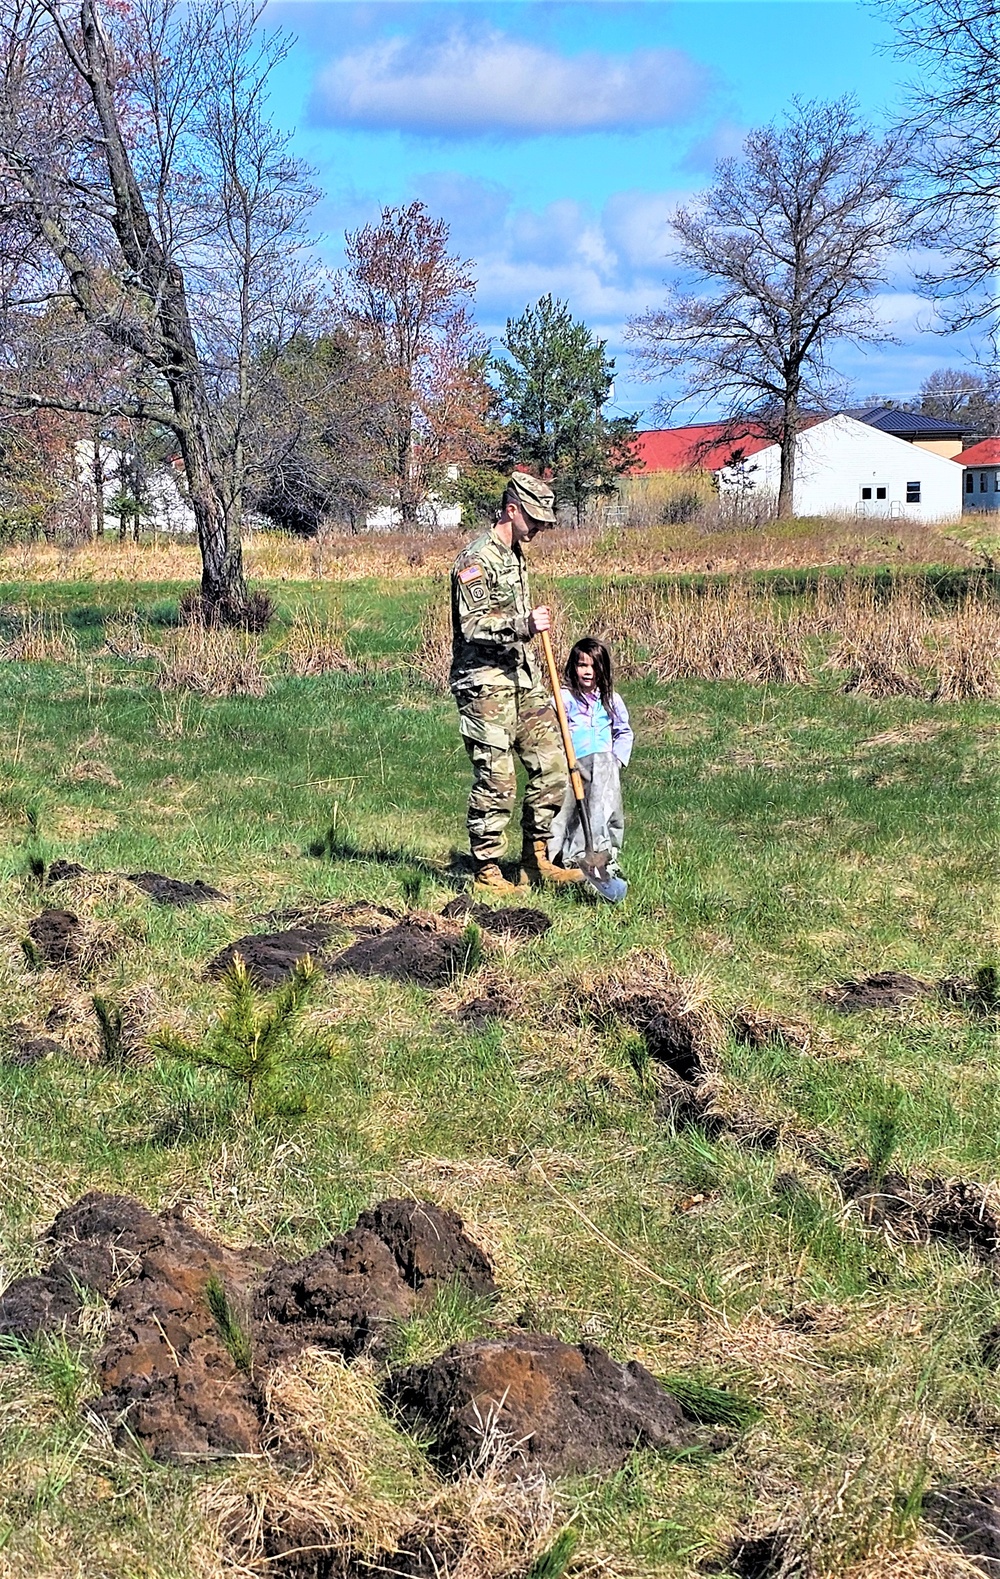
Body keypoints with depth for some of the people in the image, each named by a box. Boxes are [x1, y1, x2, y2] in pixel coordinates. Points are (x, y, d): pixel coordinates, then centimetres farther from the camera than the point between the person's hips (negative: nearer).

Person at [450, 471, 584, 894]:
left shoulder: (515, 557, 18)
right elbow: (472, 625, -21)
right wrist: (524, 625, -33)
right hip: (485, 684, -9)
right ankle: (486, 871, 2)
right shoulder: (477, 559, -12)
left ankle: (536, 860, 15)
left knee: (551, 765, 5)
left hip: (522, 680, 9)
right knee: (495, 780, -8)